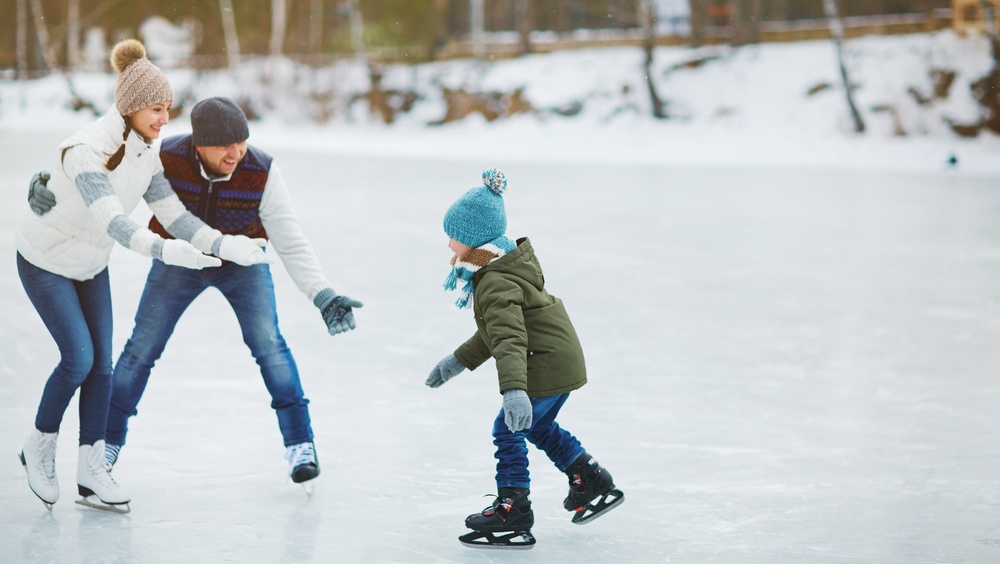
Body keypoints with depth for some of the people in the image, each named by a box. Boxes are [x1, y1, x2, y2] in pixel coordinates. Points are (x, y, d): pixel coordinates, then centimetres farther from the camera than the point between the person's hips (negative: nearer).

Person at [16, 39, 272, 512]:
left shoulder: (148, 150, -9)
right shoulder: (88, 150, -33)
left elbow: (172, 214, -11)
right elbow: (111, 221, -45)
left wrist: (223, 244, -26)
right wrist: (163, 250, -60)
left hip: (91, 261, 7)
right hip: (45, 260, -7)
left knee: (101, 362, 2)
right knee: (79, 357, -11)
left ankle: (92, 471, 8)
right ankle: (39, 447, 13)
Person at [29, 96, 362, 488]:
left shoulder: (261, 172, -30)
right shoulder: (166, 158, -30)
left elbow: (291, 243, -28)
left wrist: (323, 297, -39)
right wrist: (51, 182, -36)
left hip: (241, 262, -1)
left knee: (268, 343, -17)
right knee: (142, 348, 0)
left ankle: (299, 442, -4)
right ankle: (109, 441, 18)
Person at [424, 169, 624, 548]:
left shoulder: (496, 285, -24)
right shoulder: (501, 268, 11)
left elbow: (509, 339, -38)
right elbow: (495, 330, 23)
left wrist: (513, 390, -50)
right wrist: (459, 360, 26)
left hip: (547, 366, -11)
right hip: (563, 359, 11)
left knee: (508, 431, -6)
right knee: (538, 426, 26)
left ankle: (512, 510, -3)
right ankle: (594, 484, 36)